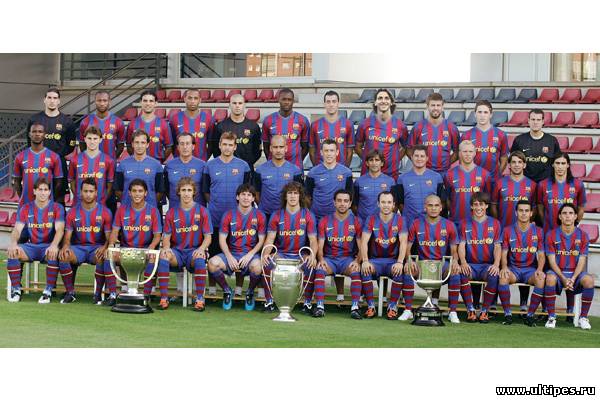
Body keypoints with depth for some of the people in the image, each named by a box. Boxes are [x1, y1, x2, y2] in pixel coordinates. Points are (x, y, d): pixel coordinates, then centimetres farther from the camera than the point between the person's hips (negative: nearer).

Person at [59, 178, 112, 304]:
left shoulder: (105, 212, 0)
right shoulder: (73, 212, 6)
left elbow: (109, 236, -3)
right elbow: (67, 236, 3)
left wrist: (104, 247, -25)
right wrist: (65, 246, -21)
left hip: (97, 247, -2)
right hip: (78, 247, 2)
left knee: (102, 257, -37)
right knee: (63, 255, -30)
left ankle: (98, 294, -21)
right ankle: (70, 293, -16)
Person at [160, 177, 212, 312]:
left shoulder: (202, 211, 5)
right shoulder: (172, 212, 10)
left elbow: (208, 237, 1)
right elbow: (167, 236, 8)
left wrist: (201, 249, -20)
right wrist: (166, 247, -15)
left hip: (194, 251, -2)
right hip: (177, 251, 2)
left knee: (199, 258, -37)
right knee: (163, 255, -32)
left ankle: (200, 299, -34)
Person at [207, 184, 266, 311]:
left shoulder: (259, 216, 4)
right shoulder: (229, 215, 6)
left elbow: (261, 241, 1)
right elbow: (222, 239, 3)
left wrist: (249, 255, -15)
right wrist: (229, 257, -13)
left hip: (251, 254, -2)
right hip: (231, 253, 2)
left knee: (257, 266, -37)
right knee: (212, 263, -28)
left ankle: (250, 292, -3)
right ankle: (227, 291, 0)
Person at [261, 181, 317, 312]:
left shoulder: (308, 216, 1)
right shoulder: (277, 216, 4)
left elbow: (313, 240, -4)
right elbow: (270, 239, -1)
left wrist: (313, 255, -26)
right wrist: (266, 253, -23)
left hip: (301, 255, -1)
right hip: (281, 254, 1)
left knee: (311, 266, -32)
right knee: (267, 263, -29)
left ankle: (307, 303, -14)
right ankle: (269, 302, -14)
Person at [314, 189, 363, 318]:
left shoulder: (356, 221, 3)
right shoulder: (325, 221, 5)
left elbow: (361, 247, -2)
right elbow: (320, 246, 1)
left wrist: (357, 261, -21)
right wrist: (321, 259, -20)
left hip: (348, 259, -1)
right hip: (329, 258, 1)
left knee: (356, 271, -32)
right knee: (319, 269, -31)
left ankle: (355, 307, -31)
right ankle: (320, 306, -31)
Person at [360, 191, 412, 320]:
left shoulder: (399, 220, 0)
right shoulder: (371, 220, 2)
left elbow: (403, 242, -10)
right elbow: (364, 242, -7)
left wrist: (399, 262, -26)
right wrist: (365, 261, -24)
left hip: (393, 260, -1)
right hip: (375, 260, 1)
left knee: (400, 272, -32)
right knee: (365, 270, -30)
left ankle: (392, 306, -16)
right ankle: (370, 306, -19)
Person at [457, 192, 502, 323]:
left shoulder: (495, 223, 10)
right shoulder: (464, 224, 11)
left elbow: (497, 246, 2)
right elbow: (461, 245, 1)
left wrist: (496, 264, -17)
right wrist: (463, 262, -20)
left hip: (488, 265, -1)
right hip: (470, 264, 1)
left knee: (493, 276, -34)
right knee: (462, 273, -34)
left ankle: (485, 311, -17)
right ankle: (470, 310, -19)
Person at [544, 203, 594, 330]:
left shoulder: (582, 236, 2)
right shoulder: (551, 235, -1)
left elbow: (582, 261, -3)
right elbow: (552, 261, -5)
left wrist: (573, 279, -19)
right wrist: (563, 279, -19)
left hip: (575, 272, 1)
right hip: (558, 272, -1)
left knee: (589, 280, -32)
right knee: (550, 278, -36)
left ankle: (583, 318, -16)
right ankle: (551, 317, -23)